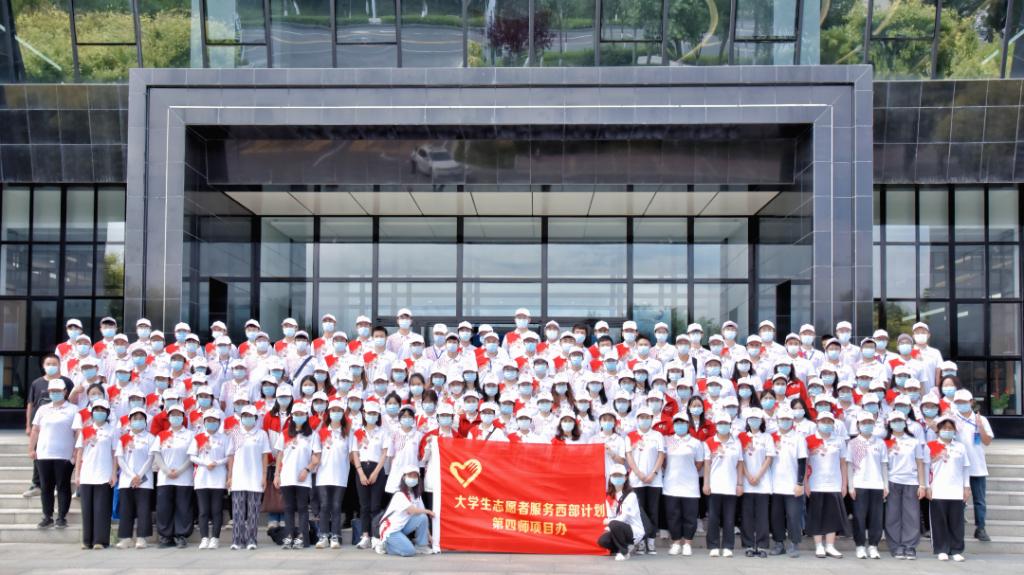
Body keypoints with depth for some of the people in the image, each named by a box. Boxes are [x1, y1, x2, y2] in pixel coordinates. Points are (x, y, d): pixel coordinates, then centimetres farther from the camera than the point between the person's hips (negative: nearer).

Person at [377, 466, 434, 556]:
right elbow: (412, 511, -26)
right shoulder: (399, 495, -16)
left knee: (423, 517, -16)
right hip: (390, 530, -7)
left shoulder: (416, 495, 8)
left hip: (402, 527, 7)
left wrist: (428, 535, 0)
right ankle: (384, 544, -2)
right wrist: (427, 511, -9)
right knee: (409, 551, -25)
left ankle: (421, 546, -3)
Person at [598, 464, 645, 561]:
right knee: (602, 541, -18)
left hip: (635, 531, -7)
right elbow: (610, 516, 3)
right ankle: (626, 545, 7)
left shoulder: (630, 495, -15)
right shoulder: (609, 496, 6)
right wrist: (609, 527, -16)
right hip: (620, 529, 7)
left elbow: (624, 518, -20)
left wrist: (609, 522, -10)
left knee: (615, 525, -34)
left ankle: (624, 552, -13)